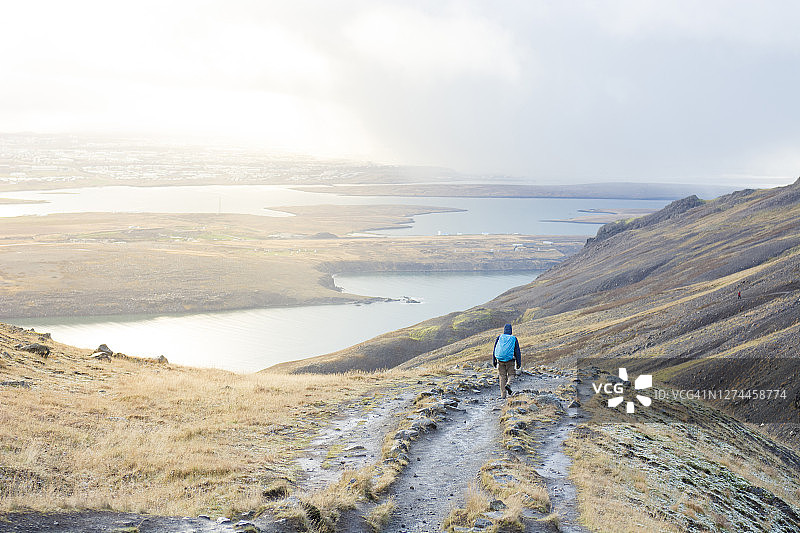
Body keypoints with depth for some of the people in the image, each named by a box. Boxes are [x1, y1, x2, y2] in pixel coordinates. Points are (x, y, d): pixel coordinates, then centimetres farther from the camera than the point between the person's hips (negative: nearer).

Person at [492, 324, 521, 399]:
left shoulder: (499, 338, 5)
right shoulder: (514, 339, 1)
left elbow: (494, 350, 6)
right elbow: (517, 352, 1)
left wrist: (494, 361, 11)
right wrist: (518, 363, 6)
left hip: (500, 360, 2)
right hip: (510, 360, -2)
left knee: (502, 376, 7)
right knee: (510, 375, 13)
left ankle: (503, 395, 4)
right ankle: (508, 384, -18)